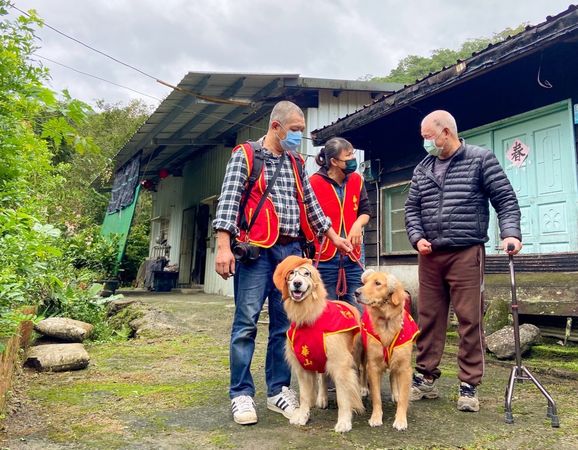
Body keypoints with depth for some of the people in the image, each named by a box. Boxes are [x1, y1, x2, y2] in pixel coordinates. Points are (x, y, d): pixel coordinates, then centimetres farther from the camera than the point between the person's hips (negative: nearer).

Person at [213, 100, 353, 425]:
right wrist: (223, 246, -17)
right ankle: (242, 394, 8)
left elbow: (311, 205, 21)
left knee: (285, 323, 7)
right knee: (247, 322, -3)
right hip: (256, 250, -5)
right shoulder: (246, 155, 1)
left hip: (291, 250, 6)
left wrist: (334, 236, 17)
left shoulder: (297, 163, 18)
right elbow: (229, 200, -8)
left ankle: (279, 390, 17)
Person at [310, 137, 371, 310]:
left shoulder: (357, 180, 8)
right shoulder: (315, 182, -8)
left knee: (356, 309, 8)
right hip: (324, 257, -4)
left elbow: (365, 211, 14)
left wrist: (358, 224, -8)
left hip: (352, 256, 5)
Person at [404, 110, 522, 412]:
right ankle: (426, 379, 20)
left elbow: (506, 200, -1)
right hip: (430, 256, 4)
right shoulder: (422, 169, 13)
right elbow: (412, 209, 13)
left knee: (470, 320, -1)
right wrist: (417, 238, -3)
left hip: (466, 254, -4)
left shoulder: (481, 159, 1)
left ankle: (469, 386, 12)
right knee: (428, 319, 8)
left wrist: (510, 233, -16)